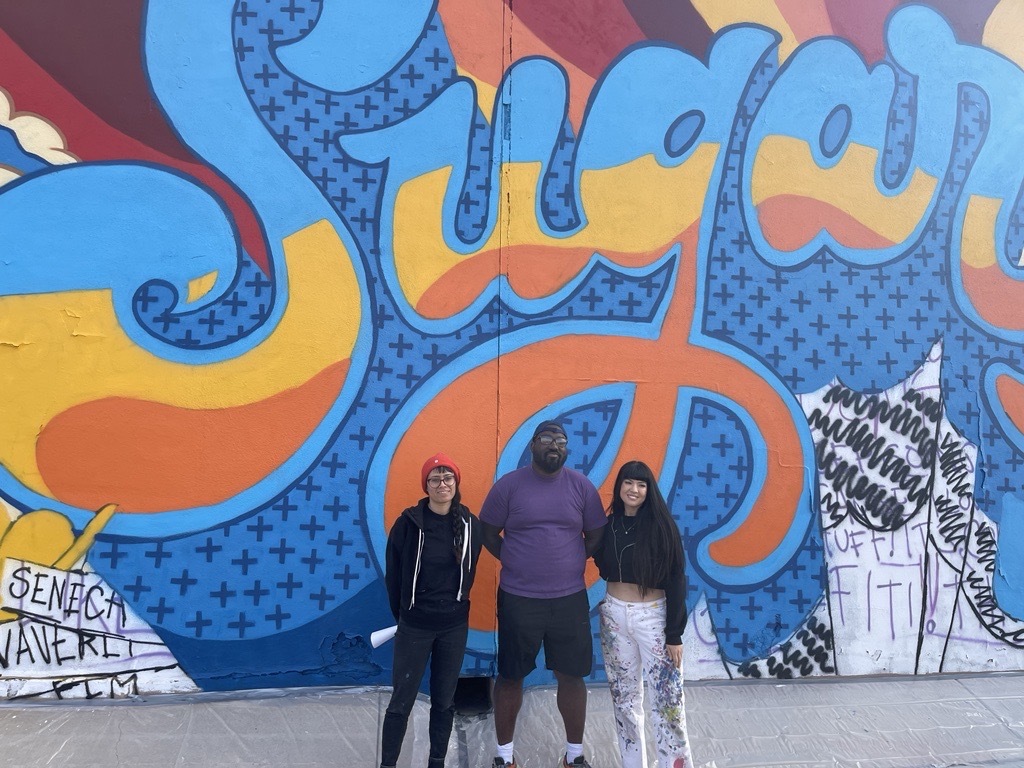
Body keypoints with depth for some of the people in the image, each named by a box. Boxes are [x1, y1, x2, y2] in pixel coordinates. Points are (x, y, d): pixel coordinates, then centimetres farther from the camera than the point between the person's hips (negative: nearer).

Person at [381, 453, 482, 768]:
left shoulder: (471, 524, -4)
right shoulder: (409, 522, -11)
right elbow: (393, 574, -2)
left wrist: (455, 604, 12)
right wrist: (403, 614, 6)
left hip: (455, 626, 3)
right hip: (415, 626, -3)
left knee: (444, 701, 14)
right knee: (401, 702, 4)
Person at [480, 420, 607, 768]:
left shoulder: (582, 485, 0)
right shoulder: (508, 485, -5)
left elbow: (596, 537, 7)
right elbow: (489, 534, 3)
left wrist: (569, 564, 3)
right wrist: (518, 563, 1)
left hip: (570, 598, 1)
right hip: (518, 599, -1)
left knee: (571, 675, 10)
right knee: (510, 676, 10)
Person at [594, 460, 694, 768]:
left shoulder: (661, 526, -9)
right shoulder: (609, 525, 2)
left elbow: (676, 581, -10)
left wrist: (674, 634, -12)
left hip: (654, 616, -4)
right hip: (614, 615, 4)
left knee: (667, 697, -4)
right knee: (624, 695, 13)